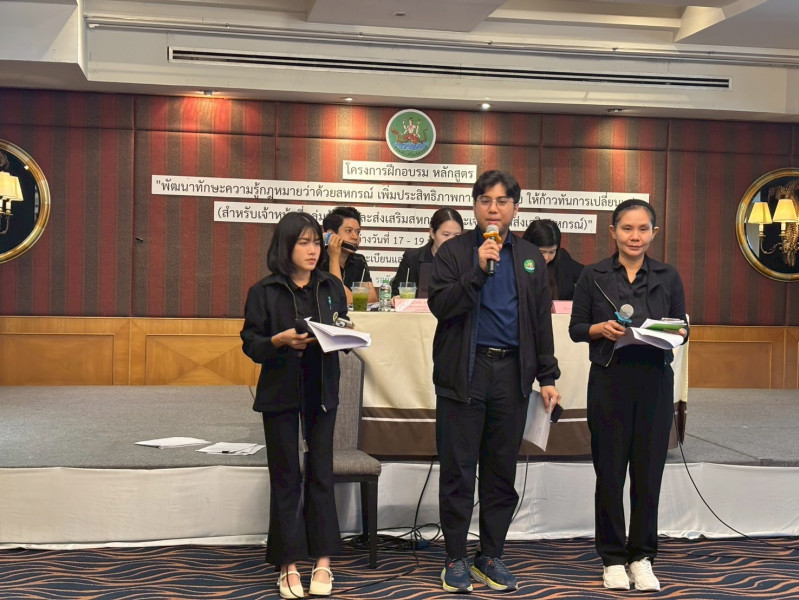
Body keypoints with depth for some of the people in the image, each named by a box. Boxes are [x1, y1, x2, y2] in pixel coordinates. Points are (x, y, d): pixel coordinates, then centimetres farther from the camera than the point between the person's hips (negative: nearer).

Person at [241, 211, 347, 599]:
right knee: (286, 478, 3)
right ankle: (288, 566, 10)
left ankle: (323, 563, 12)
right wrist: (280, 341, -20)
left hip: (322, 393, 3)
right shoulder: (264, 291, -2)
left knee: (321, 475, 5)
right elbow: (250, 343, -4)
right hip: (281, 395, -3)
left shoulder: (332, 287, 8)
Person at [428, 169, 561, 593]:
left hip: (511, 374, 3)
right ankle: (455, 558, 12)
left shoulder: (530, 258, 14)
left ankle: (491, 555, 19)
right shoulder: (454, 252, 3)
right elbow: (439, 305, -9)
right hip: (464, 372, -3)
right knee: (458, 471, 1)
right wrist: (478, 270, -19)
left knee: (502, 472, 8)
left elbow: (541, 321, 15)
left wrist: (548, 376, 10)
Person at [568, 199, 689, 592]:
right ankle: (613, 558, 16)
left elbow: (682, 327, 10)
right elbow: (576, 329, 5)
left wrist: (675, 333, -12)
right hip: (609, 380, -1)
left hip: (655, 382, 1)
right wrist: (601, 329, -14)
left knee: (648, 471, 5)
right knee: (610, 471, 3)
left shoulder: (668, 276, 7)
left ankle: (642, 558, 18)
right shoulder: (593, 276, 3)